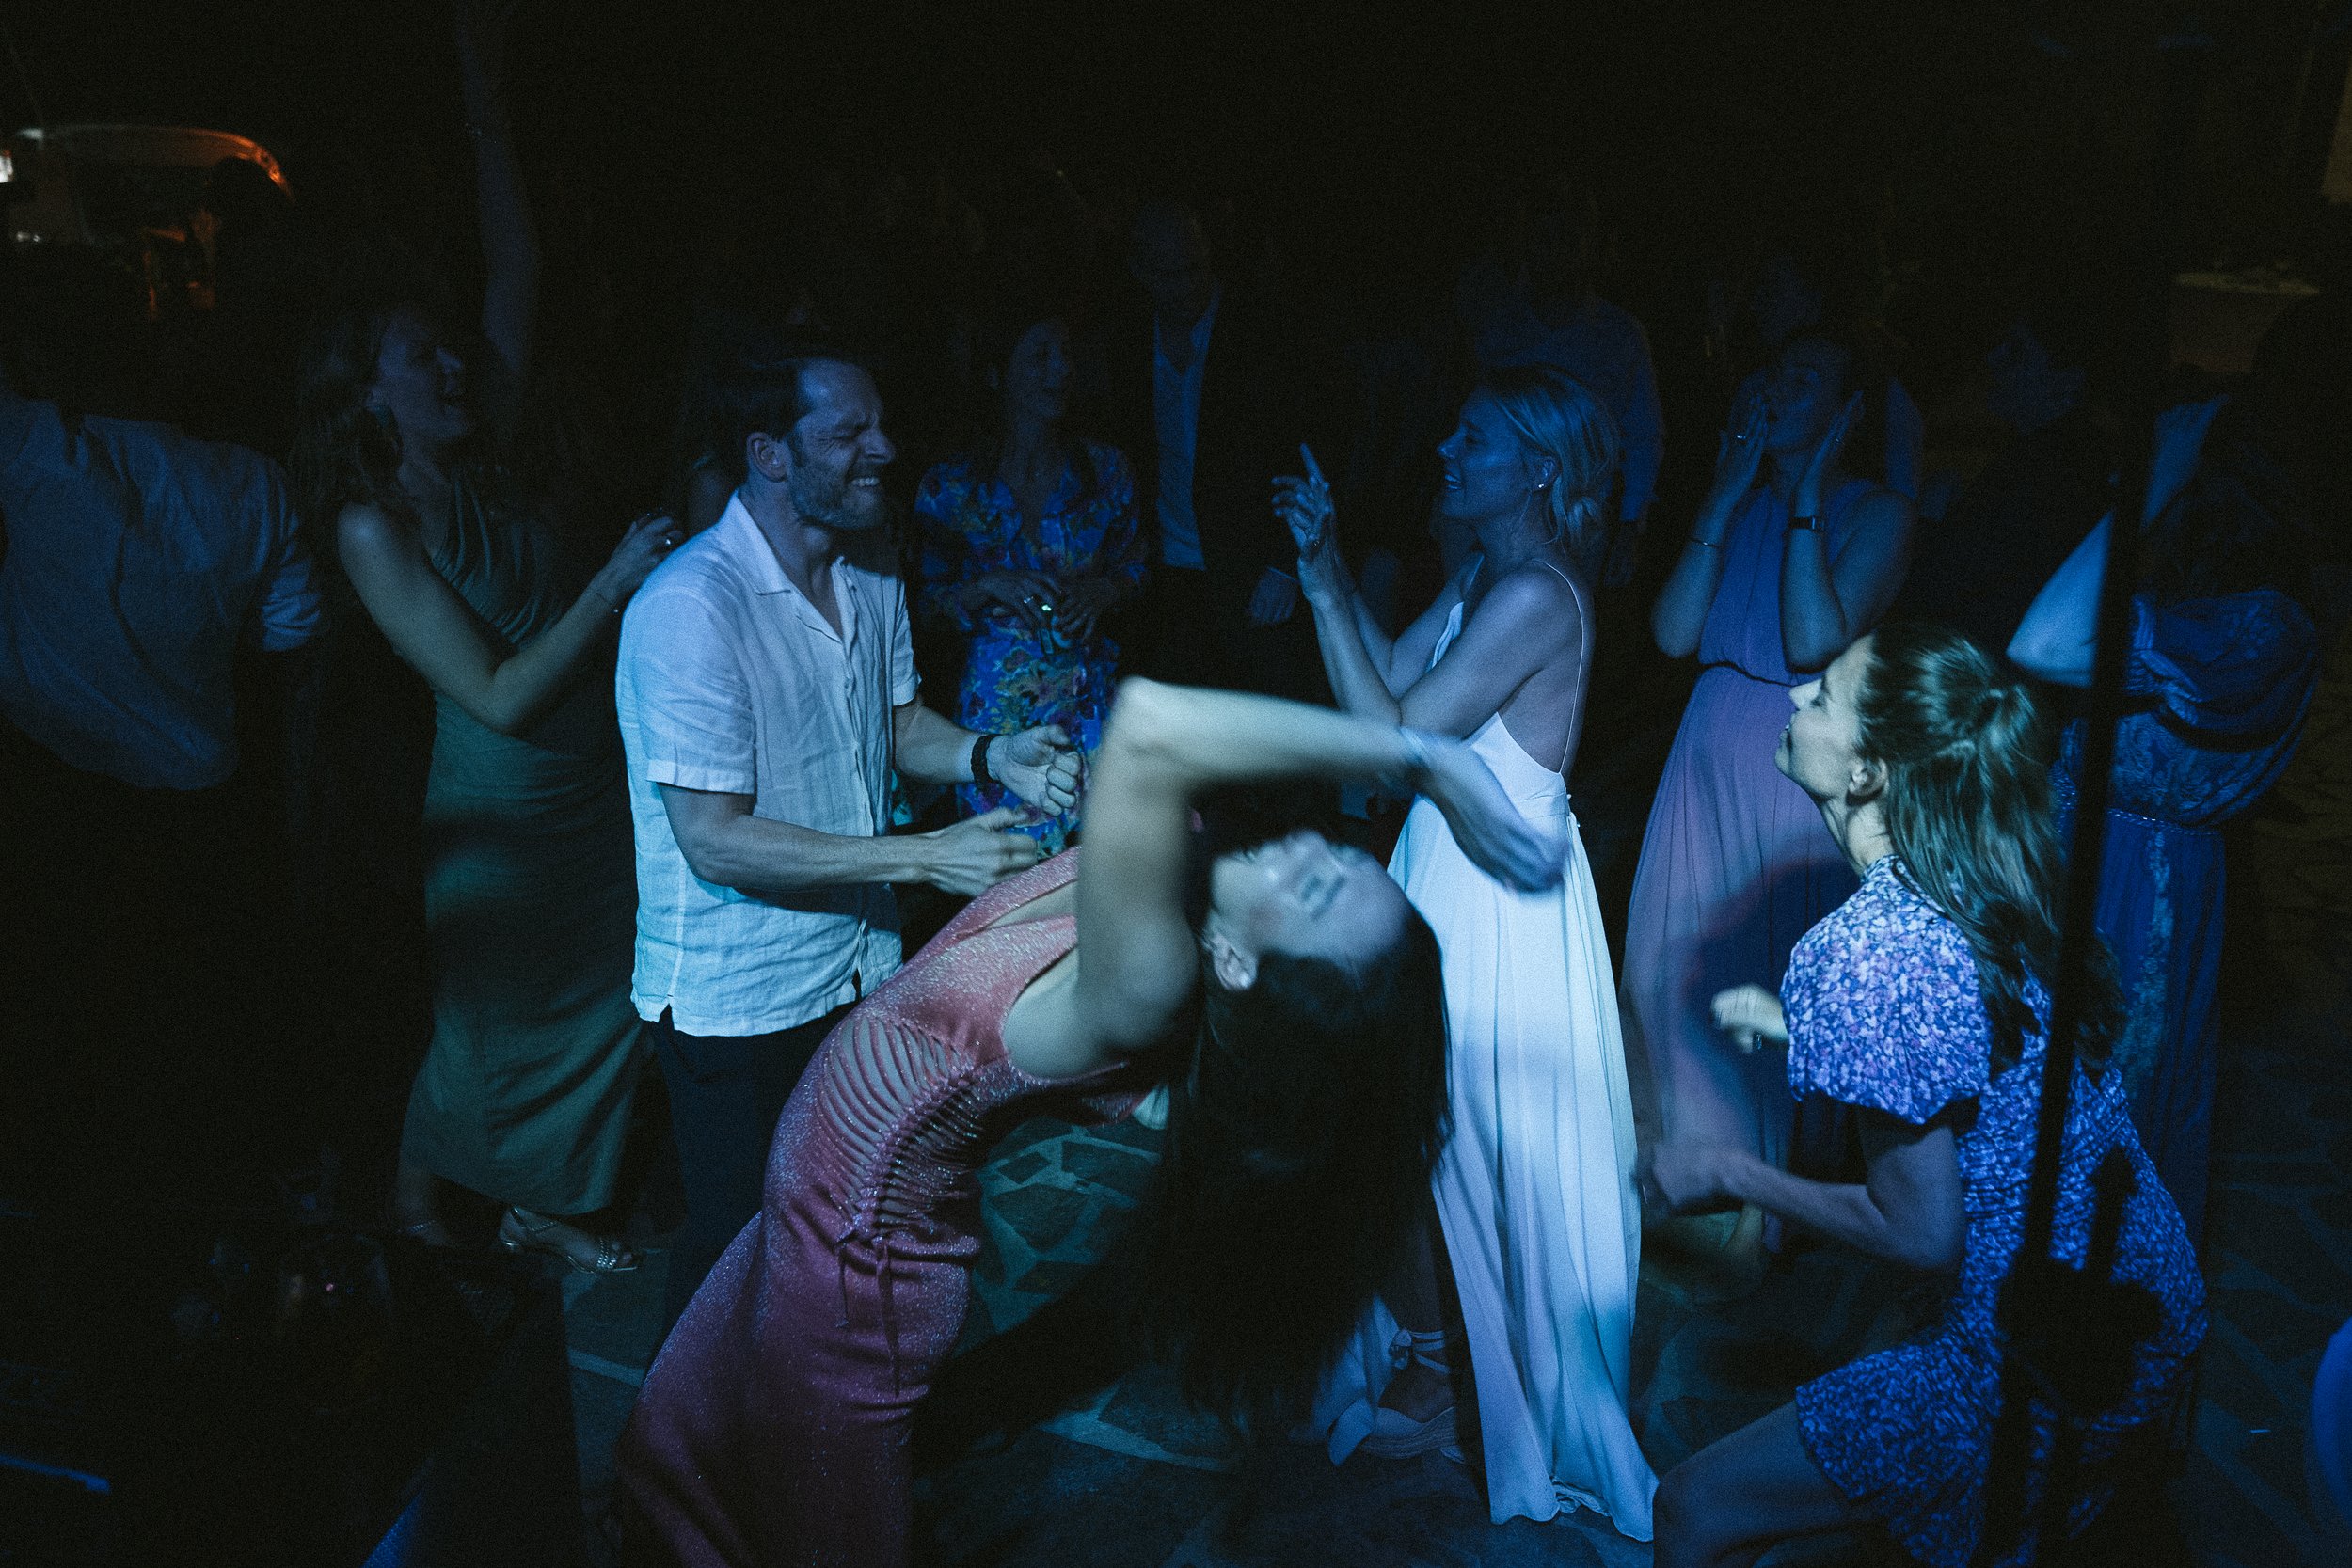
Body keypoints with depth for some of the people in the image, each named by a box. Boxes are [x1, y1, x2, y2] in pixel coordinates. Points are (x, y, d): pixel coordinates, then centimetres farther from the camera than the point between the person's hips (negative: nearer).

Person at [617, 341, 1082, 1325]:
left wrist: (992, 754, -8)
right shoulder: (690, 608, -25)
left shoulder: (871, 576, 2)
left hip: (860, 968, 7)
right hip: (734, 1002, -7)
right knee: (737, 1244, 11)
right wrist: (923, 858, -28)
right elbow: (715, 839, -26)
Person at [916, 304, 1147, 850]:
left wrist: (1102, 591, -9)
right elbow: (927, 598, 2)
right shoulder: (950, 487, -3)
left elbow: (1133, 564, 12)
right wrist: (989, 585, -16)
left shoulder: (1106, 468, 3)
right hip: (995, 699, -2)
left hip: (1088, 696, 2)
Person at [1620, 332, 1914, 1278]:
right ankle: (1691, 1155, 35)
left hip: (1802, 770, -5)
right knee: (1675, 958, 13)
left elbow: (1815, 645, -21)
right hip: (1709, 754, 5)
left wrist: (1806, 495, -15)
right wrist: (1730, 494, -6)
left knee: (1775, 972, 4)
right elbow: (1673, 632, -5)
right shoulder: (1735, 505, 8)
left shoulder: (1876, 513, -6)